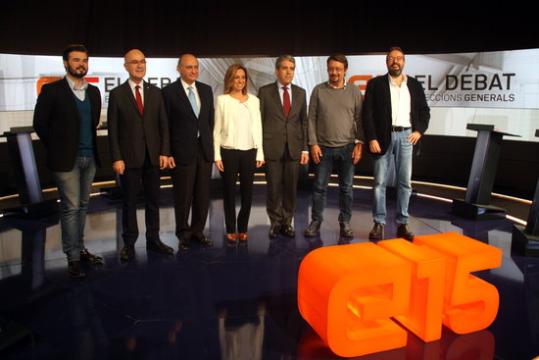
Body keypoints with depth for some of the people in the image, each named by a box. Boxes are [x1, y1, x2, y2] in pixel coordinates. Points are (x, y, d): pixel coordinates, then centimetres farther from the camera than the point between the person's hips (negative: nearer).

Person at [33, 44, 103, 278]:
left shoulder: (93, 92, 9)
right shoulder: (52, 90, -6)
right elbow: (40, 124, -3)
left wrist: (91, 146, 12)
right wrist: (57, 149, 1)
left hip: (89, 158, 5)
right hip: (66, 159, -5)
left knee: (82, 205, 13)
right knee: (70, 207, -2)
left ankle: (80, 249, 25)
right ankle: (73, 257, 8)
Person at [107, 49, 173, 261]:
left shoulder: (155, 92, 8)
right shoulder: (117, 94, 0)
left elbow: (163, 124, 6)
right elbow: (113, 129, -3)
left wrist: (164, 152, -2)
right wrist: (116, 158, -10)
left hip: (153, 156, 3)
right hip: (129, 157, -3)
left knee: (153, 200, 10)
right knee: (130, 202, 7)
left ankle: (153, 240, 22)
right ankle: (129, 243, 18)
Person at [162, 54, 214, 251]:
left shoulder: (206, 90, 9)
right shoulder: (169, 91, -4)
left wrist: (209, 143, 9)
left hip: (204, 149, 4)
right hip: (182, 151, -4)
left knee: (203, 195, 10)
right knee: (183, 196, 5)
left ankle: (197, 230, 25)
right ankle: (184, 233, 22)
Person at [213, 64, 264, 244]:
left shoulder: (254, 100, 8)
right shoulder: (222, 100, 1)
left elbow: (257, 127, 9)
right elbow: (217, 129, 0)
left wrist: (260, 153, 3)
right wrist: (217, 155, -5)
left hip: (249, 152, 2)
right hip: (229, 151, -2)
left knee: (247, 191, 6)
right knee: (229, 191, 5)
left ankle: (242, 228, 20)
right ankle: (231, 229, 17)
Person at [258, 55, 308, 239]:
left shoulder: (300, 92, 10)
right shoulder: (265, 91, 2)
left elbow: (304, 122, 10)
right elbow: (259, 121, 2)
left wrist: (305, 148, 4)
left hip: (294, 148, 2)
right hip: (272, 147, -2)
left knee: (291, 188, 6)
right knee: (274, 188, 4)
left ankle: (287, 222, 20)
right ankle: (275, 222, 19)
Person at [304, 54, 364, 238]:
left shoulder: (354, 91, 3)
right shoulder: (319, 90, 2)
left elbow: (360, 120, 3)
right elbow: (312, 119, 0)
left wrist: (359, 144, -4)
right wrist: (313, 144, -6)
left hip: (347, 147, 1)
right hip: (323, 147, 0)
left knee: (346, 188, 7)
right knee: (319, 187, 5)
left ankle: (345, 222, 19)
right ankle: (315, 221, 16)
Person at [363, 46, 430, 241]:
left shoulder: (414, 85, 12)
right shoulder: (376, 84, 3)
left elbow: (424, 111, 15)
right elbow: (368, 113, -3)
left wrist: (419, 131, -1)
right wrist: (371, 138, -11)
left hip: (406, 136, 3)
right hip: (383, 136, -2)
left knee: (405, 182, 4)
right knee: (380, 182, -1)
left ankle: (402, 224, 12)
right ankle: (379, 223, 6)